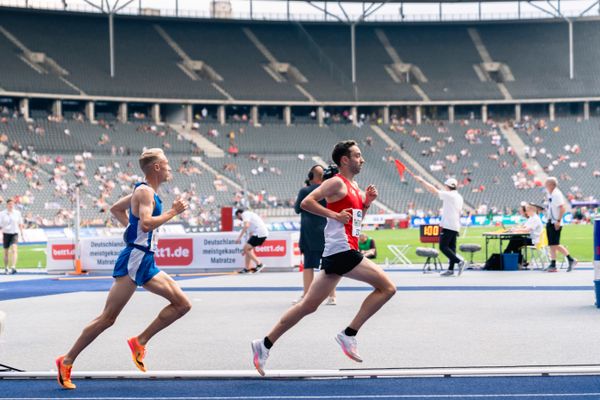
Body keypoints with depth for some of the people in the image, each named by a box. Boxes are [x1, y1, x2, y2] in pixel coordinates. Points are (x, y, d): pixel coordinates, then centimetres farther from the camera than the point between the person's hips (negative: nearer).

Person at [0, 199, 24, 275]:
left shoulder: (17, 213, 3)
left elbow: (20, 224, 12)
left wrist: (22, 234, 13)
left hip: (14, 233, 0)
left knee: (14, 250, -19)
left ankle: (13, 267, -28)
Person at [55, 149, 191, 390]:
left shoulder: (144, 191, 19)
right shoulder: (145, 192, -10)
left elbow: (115, 209, 32)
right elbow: (146, 223, -27)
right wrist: (173, 212, -16)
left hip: (146, 264, 10)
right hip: (134, 260, -10)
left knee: (182, 304, 3)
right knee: (108, 318, -12)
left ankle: (140, 342, 4)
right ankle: (67, 362, -4)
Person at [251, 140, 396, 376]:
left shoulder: (353, 186, 20)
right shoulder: (337, 182, -8)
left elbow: (356, 218, 28)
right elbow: (306, 202, -16)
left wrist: (367, 202, 12)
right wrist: (335, 214, -20)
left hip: (339, 253, 9)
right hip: (342, 250, -9)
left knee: (309, 305, 10)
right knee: (387, 287, -9)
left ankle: (265, 345, 11)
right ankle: (349, 334, -8)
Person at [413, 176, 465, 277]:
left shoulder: (449, 195, -11)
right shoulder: (459, 197, 14)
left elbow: (433, 190, -11)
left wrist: (421, 180, -5)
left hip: (448, 226, -9)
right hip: (456, 227, 9)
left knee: (443, 246, -7)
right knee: (451, 247, 8)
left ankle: (459, 261, -16)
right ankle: (451, 269, 6)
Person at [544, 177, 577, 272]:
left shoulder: (557, 194, -15)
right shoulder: (549, 194, 12)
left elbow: (563, 208, -21)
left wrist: (558, 221, -24)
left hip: (555, 223, -9)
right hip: (550, 222, 9)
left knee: (555, 244, -11)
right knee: (551, 245, 8)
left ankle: (571, 260, -2)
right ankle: (553, 265, 10)